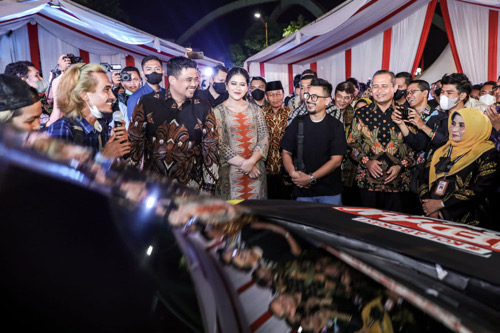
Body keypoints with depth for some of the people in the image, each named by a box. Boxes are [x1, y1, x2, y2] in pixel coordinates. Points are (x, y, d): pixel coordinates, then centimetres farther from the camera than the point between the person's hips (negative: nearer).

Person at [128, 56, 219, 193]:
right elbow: (134, 143, -1)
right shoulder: (147, 103, -5)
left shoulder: (203, 108, -2)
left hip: (191, 187, 1)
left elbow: (210, 148, 1)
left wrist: (208, 189, -1)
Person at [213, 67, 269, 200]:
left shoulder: (255, 109, 8)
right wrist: (243, 164, -13)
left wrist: (251, 161, -13)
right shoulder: (218, 111, -2)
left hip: (256, 171, 3)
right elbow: (220, 145, -8)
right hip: (230, 173, -3)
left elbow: (265, 138, 1)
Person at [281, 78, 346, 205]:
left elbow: (336, 160, -8)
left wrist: (311, 178, -16)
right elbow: (286, 152, 6)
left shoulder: (336, 125, -2)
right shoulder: (297, 123, 5)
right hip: (302, 191, 2)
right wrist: (293, 173, -13)